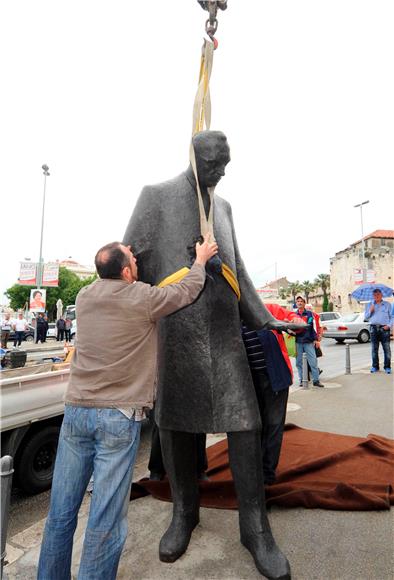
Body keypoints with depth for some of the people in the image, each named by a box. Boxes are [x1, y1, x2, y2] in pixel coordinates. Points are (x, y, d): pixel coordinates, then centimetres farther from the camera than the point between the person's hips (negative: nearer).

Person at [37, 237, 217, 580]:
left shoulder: (85, 297, 5)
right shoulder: (143, 298, -10)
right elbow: (190, 289, 5)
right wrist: (201, 259, 24)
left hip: (76, 410, 6)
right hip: (119, 417, -6)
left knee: (61, 512, 16)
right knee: (106, 520, 7)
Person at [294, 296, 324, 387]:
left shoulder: (309, 314, 7)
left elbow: (313, 326, 4)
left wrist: (315, 339, -1)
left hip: (309, 341, -1)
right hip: (298, 342, 1)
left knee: (313, 361, -4)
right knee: (299, 362, 6)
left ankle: (316, 380, 3)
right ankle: (302, 380, 15)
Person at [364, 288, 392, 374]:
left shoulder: (387, 304, 10)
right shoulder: (369, 305, 14)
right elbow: (366, 317, 14)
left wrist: (389, 325, -7)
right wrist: (370, 311, -4)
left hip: (384, 328, -1)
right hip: (374, 328, 2)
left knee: (387, 348, -4)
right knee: (374, 349, 4)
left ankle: (387, 367, 4)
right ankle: (375, 366, 11)